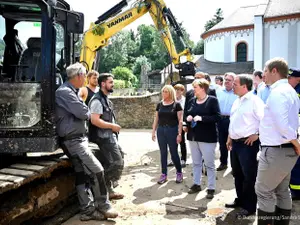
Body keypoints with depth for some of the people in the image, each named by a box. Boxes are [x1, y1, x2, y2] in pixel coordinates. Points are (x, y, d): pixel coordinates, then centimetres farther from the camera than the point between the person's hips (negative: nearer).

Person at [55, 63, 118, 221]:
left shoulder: (71, 91, 17)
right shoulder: (64, 91, -16)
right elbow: (83, 113, -21)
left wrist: (84, 112, -1)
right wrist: (88, 113, -1)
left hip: (77, 138, 10)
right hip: (73, 140, -10)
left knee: (82, 174, 9)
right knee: (97, 170, -9)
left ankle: (88, 210, 15)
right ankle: (103, 207, 4)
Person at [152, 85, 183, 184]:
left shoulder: (176, 104, -5)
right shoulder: (159, 105, 7)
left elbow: (180, 120, -7)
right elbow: (156, 119, 11)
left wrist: (179, 134, -12)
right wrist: (153, 132, 6)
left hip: (172, 130, -4)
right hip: (161, 130, 4)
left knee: (174, 153, 2)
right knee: (163, 153, 8)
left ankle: (179, 173, 22)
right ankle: (164, 175, 17)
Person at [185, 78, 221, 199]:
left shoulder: (212, 100, -9)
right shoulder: (192, 101, 9)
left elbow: (217, 117, -16)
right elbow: (186, 115, 17)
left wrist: (202, 118, -24)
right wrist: (187, 118, -6)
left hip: (207, 137, -6)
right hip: (193, 136, 6)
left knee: (209, 164, 2)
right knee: (196, 162, 15)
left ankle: (211, 188, 13)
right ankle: (196, 184, 28)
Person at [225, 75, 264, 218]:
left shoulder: (254, 100, -13)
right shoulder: (237, 101, 14)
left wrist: (257, 135, -15)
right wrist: (229, 138, 18)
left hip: (247, 143, -9)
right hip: (235, 143, 9)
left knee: (249, 176, 1)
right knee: (237, 174, 17)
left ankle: (250, 206, 13)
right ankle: (240, 200, 33)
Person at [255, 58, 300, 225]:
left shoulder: (277, 92, -19)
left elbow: (282, 123, -27)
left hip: (276, 151, -10)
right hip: (287, 149, 10)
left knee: (264, 192, 2)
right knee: (282, 191, 19)